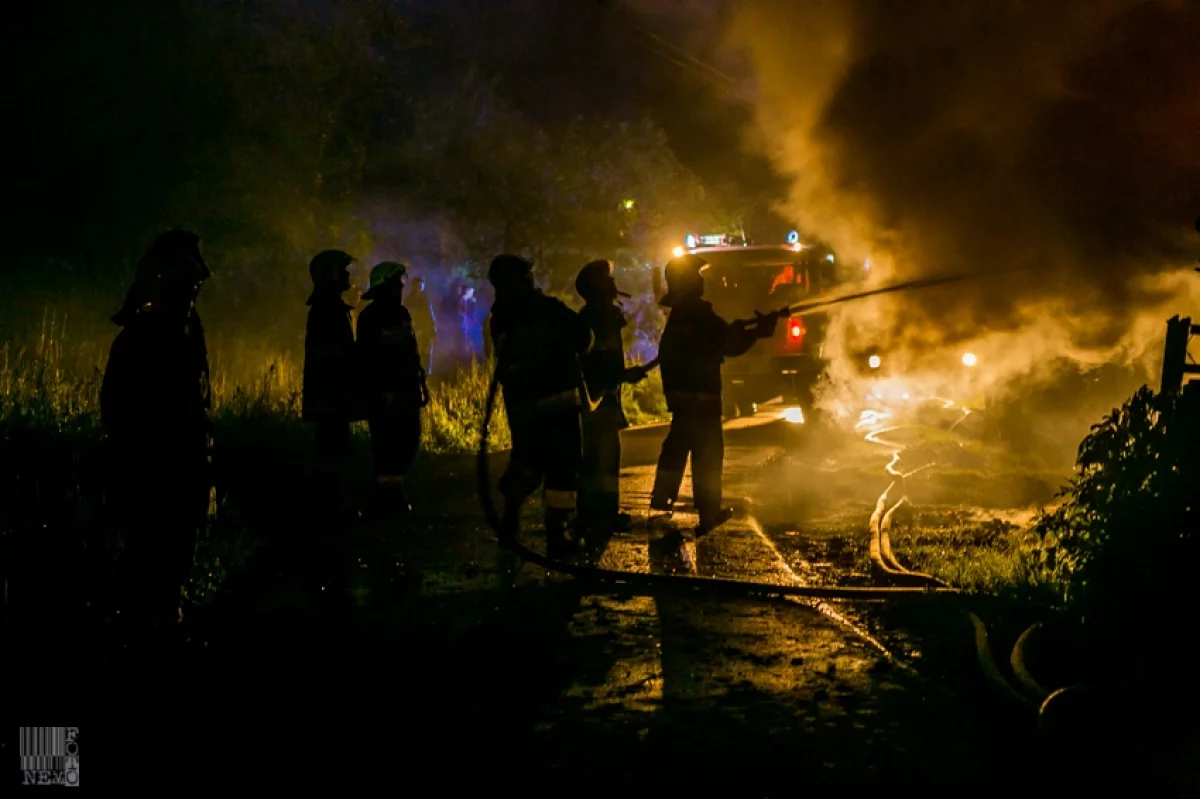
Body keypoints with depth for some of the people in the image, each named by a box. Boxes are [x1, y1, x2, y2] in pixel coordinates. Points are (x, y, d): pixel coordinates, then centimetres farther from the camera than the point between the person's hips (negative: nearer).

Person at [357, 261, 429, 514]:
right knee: (388, 444, -5)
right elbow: (367, 359, -14)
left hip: (406, 389, 8)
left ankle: (394, 488, 22)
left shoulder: (401, 313, 15)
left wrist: (420, 383, 15)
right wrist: (379, 392, -20)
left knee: (409, 441, 10)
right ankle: (388, 493, 4)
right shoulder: (370, 317, -9)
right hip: (385, 392, -8)